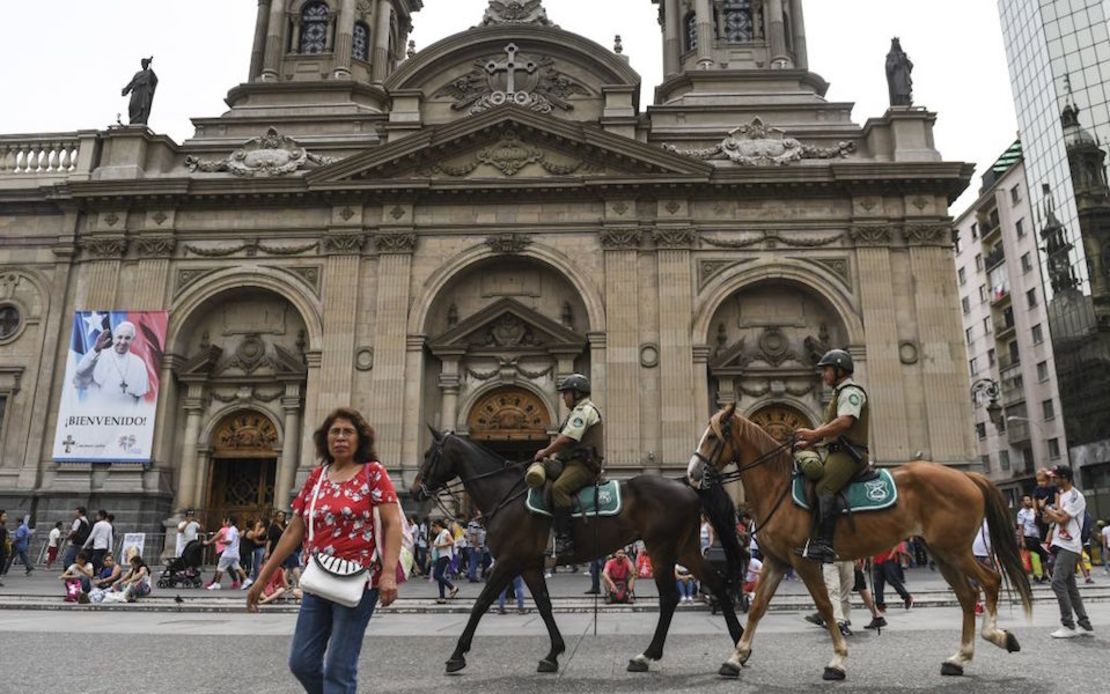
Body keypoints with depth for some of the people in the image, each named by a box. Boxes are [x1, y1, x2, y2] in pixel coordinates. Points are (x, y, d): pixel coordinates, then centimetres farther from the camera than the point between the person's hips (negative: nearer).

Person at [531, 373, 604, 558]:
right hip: (573, 462, 11)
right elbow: (566, 442, 28)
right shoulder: (579, 412, 28)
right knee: (537, 478, 9)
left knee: (558, 488, -34)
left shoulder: (584, 410, -7)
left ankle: (565, 539, -38)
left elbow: (566, 439, -18)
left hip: (582, 465, -11)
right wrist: (552, 456, 16)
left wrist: (545, 452, -8)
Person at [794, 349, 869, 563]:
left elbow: (844, 422, -22)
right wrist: (808, 442, 11)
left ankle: (823, 544, -34)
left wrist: (814, 434, -23)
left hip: (849, 452, -11)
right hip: (837, 452, 11)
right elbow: (828, 426, 24)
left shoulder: (851, 392, -6)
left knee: (824, 488, -26)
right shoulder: (839, 394, 27)